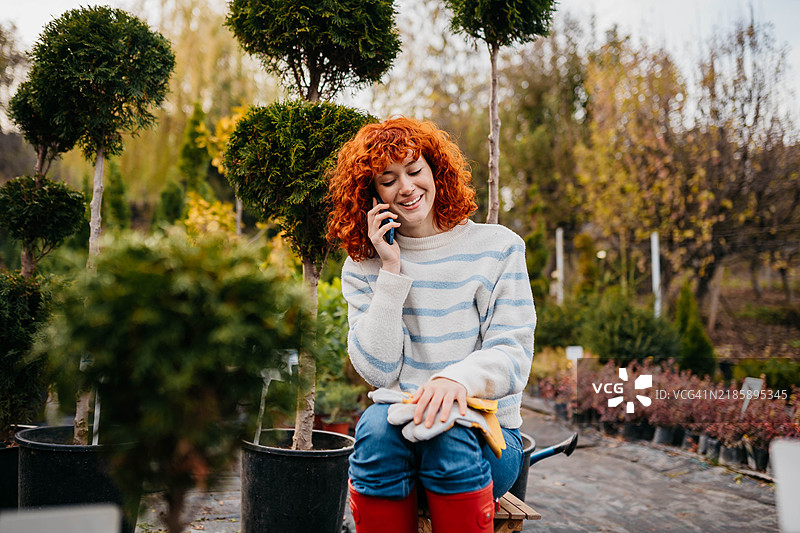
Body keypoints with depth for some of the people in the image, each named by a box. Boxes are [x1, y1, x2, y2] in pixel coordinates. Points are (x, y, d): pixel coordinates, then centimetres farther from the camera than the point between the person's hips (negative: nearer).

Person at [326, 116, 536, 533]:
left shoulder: (497, 247, 2)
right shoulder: (362, 266, 7)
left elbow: (512, 356, -5)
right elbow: (378, 372, -5)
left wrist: (458, 378, -28)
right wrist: (392, 271, -10)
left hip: (487, 433, -1)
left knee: (450, 433, -34)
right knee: (377, 424, -32)